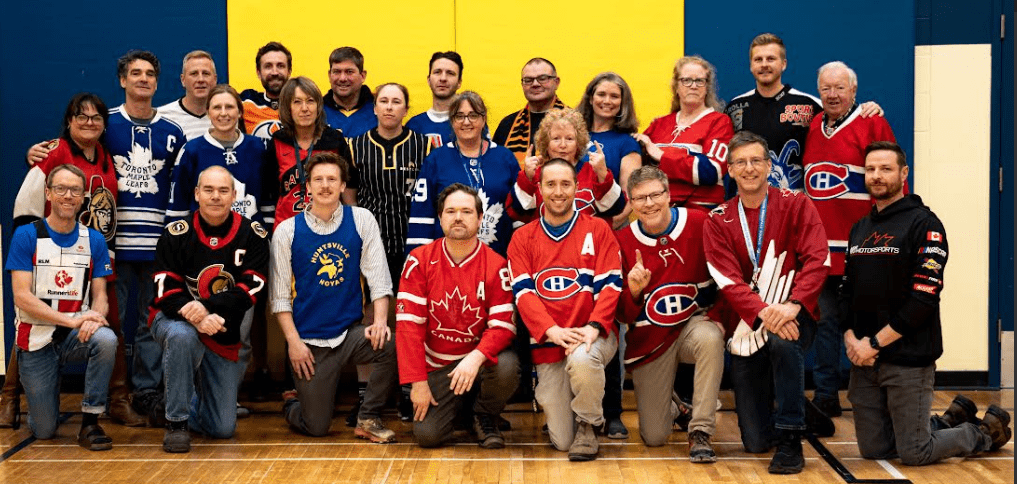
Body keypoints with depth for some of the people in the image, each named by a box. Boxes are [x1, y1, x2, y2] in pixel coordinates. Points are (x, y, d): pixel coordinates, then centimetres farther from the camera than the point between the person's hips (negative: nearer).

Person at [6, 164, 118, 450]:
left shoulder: (94, 241, 3)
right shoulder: (26, 236, -6)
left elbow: (100, 295, 3)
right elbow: (22, 297, -13)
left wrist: (95, 317, -22)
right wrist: (73, 320, -23)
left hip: (76, 337, 2)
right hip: (37, 340, -2)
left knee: (106, 339, -35)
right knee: (44, 432, -1)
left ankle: (90, 422, -19)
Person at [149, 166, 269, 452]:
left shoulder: (253, 235, -6)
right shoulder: (176, 234, -8)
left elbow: (250, 290, -14)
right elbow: (165, 291, -13)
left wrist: (207, 307, -29)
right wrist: (194, 317, -32)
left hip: (227, 336, 1)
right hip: (176, 320, -1)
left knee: (223, 429, 0)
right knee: (182, 336, -41)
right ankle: (176, 422, -22)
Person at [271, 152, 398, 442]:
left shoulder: (361, 220, 1)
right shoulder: (287, 231, -1)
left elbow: (378, 277, -1)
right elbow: (280, 295, 0)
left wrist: (379, 321, -16)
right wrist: (293, 341, -9)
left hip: (352, 333, 1)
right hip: (309, 341, -1)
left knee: (392, 345, -30)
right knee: (316, 428, -1)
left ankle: (368, 419, -7)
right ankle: (292, 403, 37)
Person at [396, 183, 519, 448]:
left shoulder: (496, 266, -8)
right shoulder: (420, 260, -5)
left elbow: (503, 325, -12)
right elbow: (409, 323, -8)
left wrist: (476, 357, -33)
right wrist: (417, 381, -14)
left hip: (481, 358, -1)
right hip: (436, 366, 1)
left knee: (506, 366, -35)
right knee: (427, 434, -17)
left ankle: (485, 416, 0)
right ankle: (458, 405, 21)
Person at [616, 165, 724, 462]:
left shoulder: (699, 223, -11)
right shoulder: (623, 241, -7)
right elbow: (625, 315, -5)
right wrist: (633, 290, -24)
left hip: (694, 322, -1)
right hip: (649, 339, 1)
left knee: (710, 339, -39)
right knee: (654, 437, 0)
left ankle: (701, 433, -23)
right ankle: (671, 406, 40)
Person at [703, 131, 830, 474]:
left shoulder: (796, 206, -3)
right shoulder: (718, 221, 1)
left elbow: (818, 260, -14)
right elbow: (727, 279, -12)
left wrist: (792, 305, -29)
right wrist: (763, 311, -29)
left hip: (792, 317, -2)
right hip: (746, 329, 2)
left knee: (783, 341, -40)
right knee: (755, 442, 0)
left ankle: (791, 439, -22)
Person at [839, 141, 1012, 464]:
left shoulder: (923, 224, -8)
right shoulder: (860, 229, 14)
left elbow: (924, 297, -16)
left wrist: (875, 343, -15)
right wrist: (850, 338, -4)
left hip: (908, 359, -7)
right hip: (864, 362, 7)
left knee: (914, 454, -2)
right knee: (873, 450, 10)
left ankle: (986, 431, 24)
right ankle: (953, 420, 31)